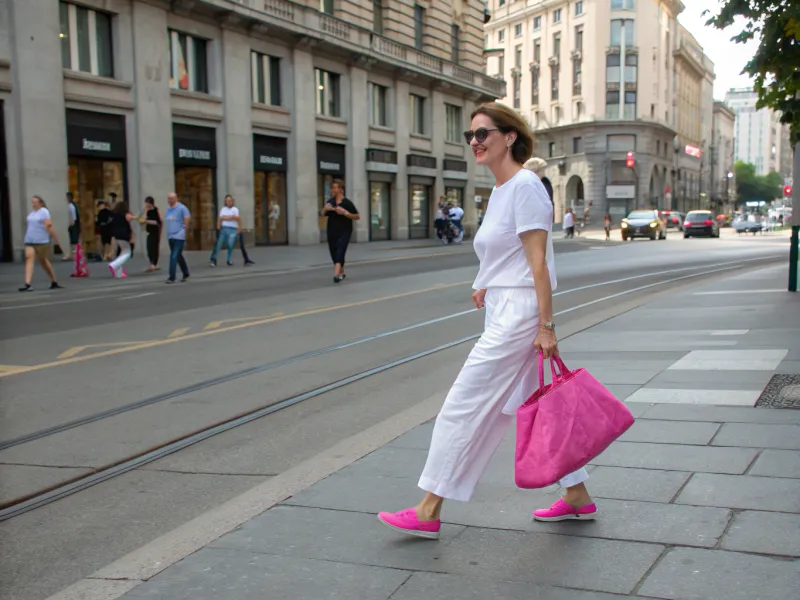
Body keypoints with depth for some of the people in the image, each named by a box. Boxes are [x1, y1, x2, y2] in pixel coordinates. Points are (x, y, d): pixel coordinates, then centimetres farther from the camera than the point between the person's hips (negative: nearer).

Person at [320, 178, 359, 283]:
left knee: (340, 251, -22)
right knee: (334, 253, 13)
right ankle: (341, 272, 34)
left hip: (344, 232, -6)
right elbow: (323, 214, 12)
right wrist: (325, 209, -11)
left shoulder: (347, 203, -8)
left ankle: (336, 274, -36)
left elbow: (357, 216, -5)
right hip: (332, 232, 6)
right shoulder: (330, 201, 7)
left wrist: (345, 213, -20)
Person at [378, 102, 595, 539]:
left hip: (518, 315, -10)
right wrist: (488, 286, 11)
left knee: (463, 407, -6)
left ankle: (429, 512, 2)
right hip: (503, 312, 10)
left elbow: (538, 262, -18)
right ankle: (578, 497, 26)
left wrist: (545, 326, -20)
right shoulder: (501, 190, 15)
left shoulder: (525, 185, -13)